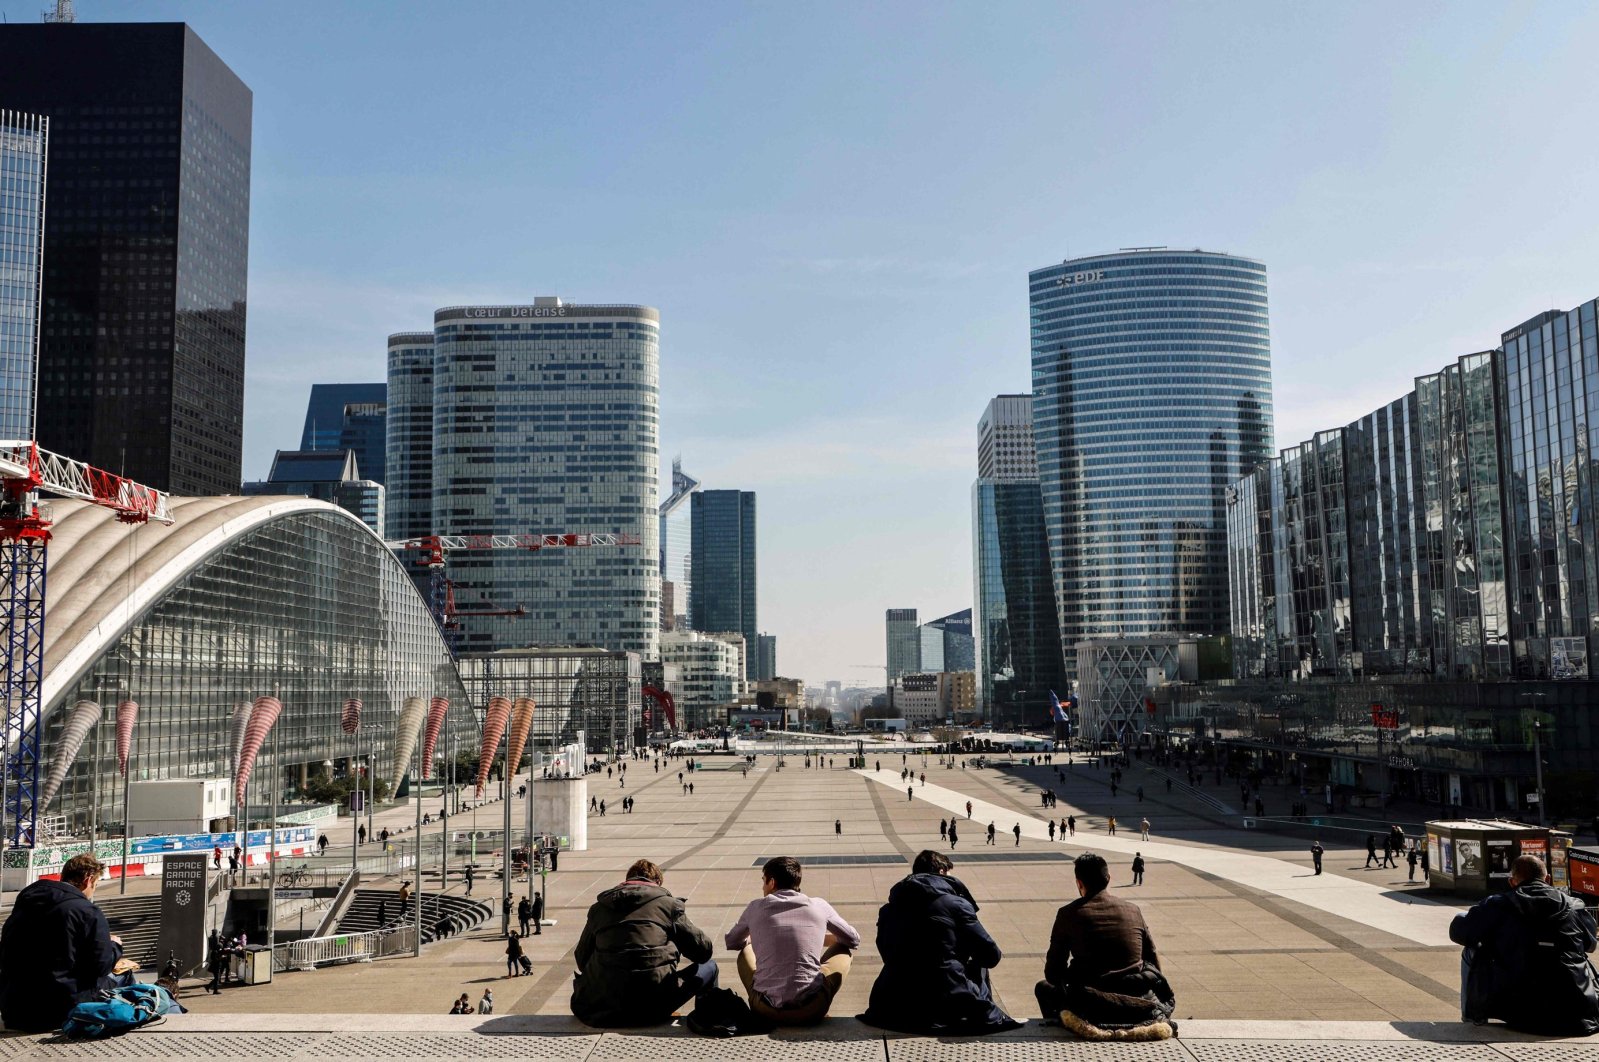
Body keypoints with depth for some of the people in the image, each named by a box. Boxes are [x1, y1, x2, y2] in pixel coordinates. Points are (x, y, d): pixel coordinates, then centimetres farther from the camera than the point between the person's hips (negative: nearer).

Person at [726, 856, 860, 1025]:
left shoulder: (756, 908, 5)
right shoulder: (819, 906, 4)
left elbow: (732, 942, 24)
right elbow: (854, 940, 19)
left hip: (766, 1011, 1)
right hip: (810, 1011, -1)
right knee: (843, 949, 24)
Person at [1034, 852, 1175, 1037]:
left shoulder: (1068, 914, -4)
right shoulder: (1133, 911, 4)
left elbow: (1053, 971, 2)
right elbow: (1153, 962, 11)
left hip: (1088, 1003, -2)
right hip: (1138, 999, 2)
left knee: (1042, 987, 25)